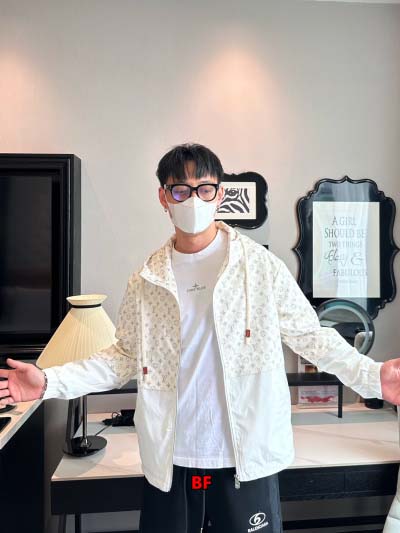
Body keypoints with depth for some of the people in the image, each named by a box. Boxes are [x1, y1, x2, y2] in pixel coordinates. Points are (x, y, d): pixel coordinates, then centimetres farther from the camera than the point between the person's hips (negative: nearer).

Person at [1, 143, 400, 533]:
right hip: (169, 463, 3)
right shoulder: (145, 282, 0)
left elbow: (311, 335, -3)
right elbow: (125, 355, 6)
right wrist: (50, 382, -2)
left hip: (247, 460, -2)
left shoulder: (262, 267, -7)